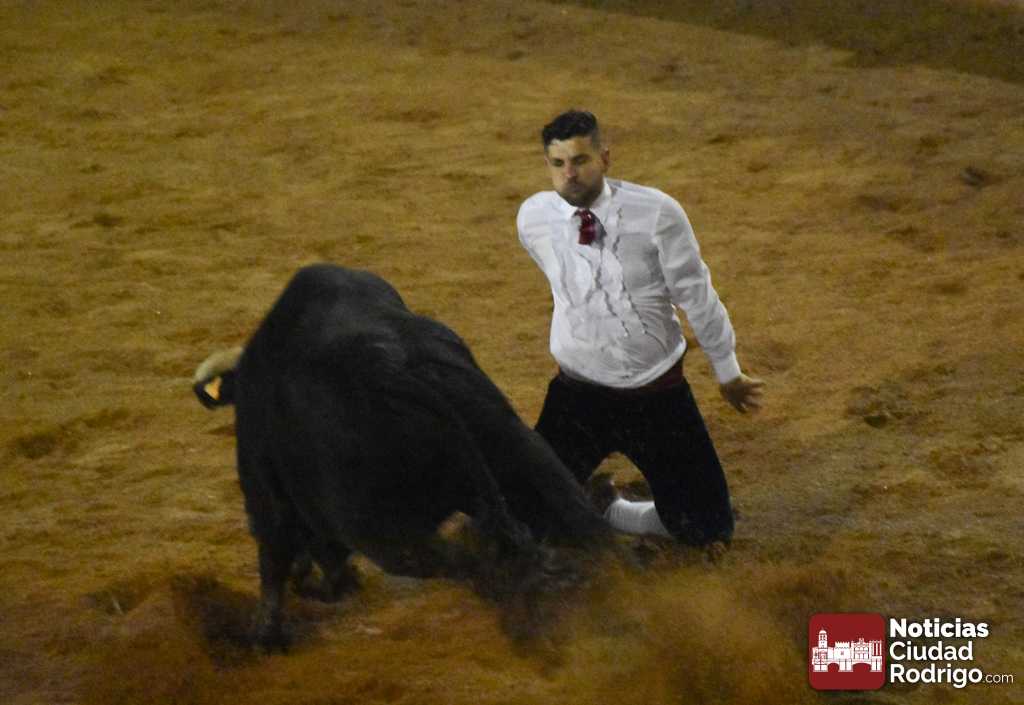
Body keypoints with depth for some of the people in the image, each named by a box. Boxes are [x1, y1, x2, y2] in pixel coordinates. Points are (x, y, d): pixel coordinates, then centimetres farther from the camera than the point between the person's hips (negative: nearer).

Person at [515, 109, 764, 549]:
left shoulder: (656, 213, -15)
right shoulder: (534, 219, -8)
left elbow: (695, 294, -4)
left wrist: (728, 374, 7)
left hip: (658, 394, -1)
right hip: (579, 395, 1)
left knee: (708, 533, 1)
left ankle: (609, 512, 29)